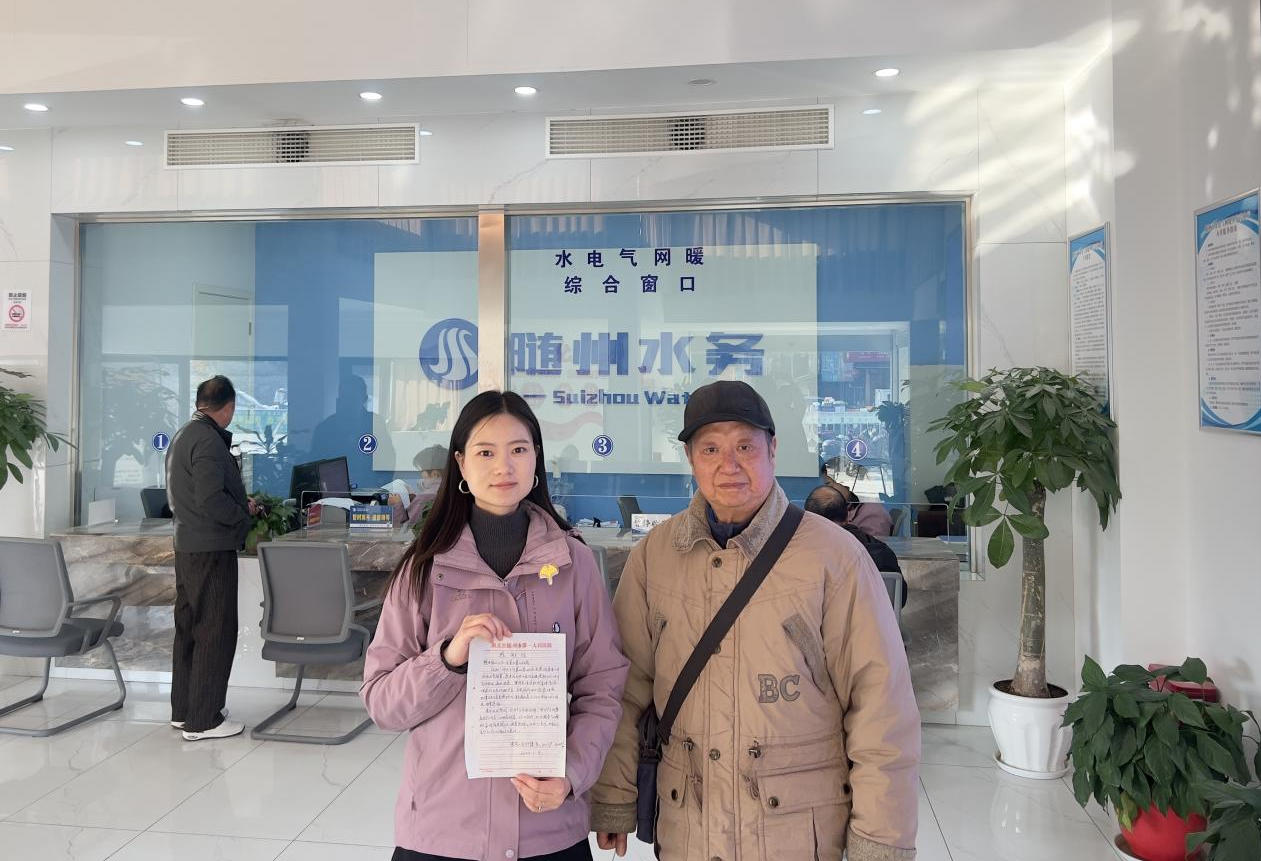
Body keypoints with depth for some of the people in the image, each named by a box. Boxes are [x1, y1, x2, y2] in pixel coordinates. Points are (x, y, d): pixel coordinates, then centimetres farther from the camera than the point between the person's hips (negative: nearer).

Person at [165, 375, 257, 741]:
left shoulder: (183, 435, 14)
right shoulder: (209, 440, -18)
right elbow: (211, 500, -24)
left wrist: (240, 502, 16)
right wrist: (244, 513, -7)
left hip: (187, 546, 10)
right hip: (211, 549, -10)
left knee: (189, 628, 17)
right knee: (216, 632, -2)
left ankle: (183, 710, 28)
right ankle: (202, 720, 6)